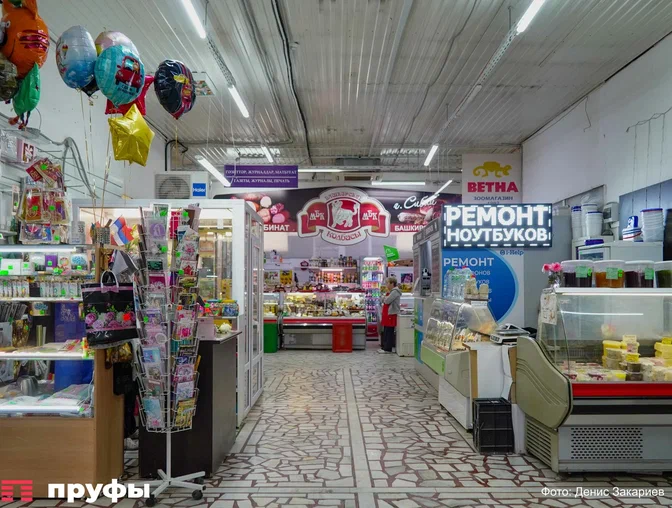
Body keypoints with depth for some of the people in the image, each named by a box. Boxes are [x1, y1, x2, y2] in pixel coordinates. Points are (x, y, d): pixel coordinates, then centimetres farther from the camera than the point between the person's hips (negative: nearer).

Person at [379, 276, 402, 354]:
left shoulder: (395, 292, -14)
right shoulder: (391, 291, 18)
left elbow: (387, 301, -21)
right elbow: (383, 300, 19)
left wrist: (386, 297, -2)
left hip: (391, 315, -10)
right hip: (387, 314, 10)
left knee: (389, 332, -5)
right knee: (385, 332, 13)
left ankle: (387, 349, -1)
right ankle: (384, 346, 20)